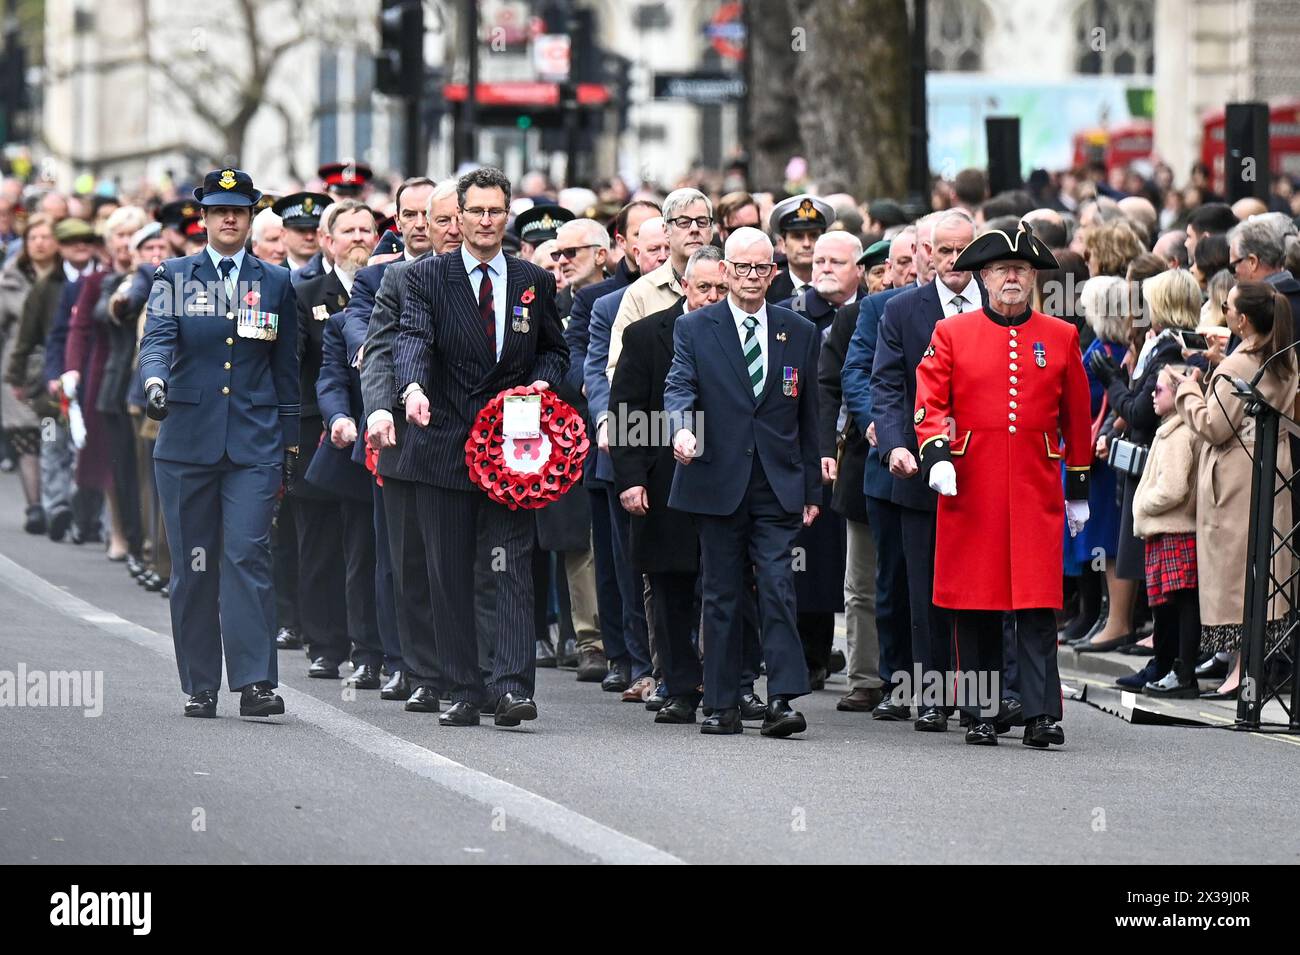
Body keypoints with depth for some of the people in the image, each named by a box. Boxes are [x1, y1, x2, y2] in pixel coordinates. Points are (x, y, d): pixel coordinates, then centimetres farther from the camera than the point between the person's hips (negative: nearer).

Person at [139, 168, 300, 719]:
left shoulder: (275, 283, 10)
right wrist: (154, 381, -31)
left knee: (248, 555, -13)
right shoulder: (174, 277, 6)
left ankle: (255, 683, -15)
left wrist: (289, 446, 11)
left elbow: (287, 369, 13)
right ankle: (199, 686, 11)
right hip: (187, 440, 0)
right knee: (194, 565, 4)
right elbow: (157, 338, -9)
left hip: (254, 444, 0)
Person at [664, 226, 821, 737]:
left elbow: (809, 416, 13)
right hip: (718, 481, 0)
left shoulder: (800, 333, 11)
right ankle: (721, 705, 9)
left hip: (778, 485, 1)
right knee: (721, 595, 5)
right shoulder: (694, 329, 5)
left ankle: (782, 700, -13)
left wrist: (813, 489, 12)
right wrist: (682, 428, -32)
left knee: (778, 587, -11)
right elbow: (679, 387, -9)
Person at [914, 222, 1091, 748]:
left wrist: (1078, 487, 15)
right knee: (974, 605, 2)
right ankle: (981, 715, 9)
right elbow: (929, 403, 3)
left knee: (1037, 604, -6)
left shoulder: (1061, 337, 9)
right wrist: (936, 455, -15)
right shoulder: (951, 333, 6)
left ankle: (1042, 714, -7)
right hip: (971, 484, 0)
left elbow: (1076, 417, 14)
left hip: (1036, 487, 0)